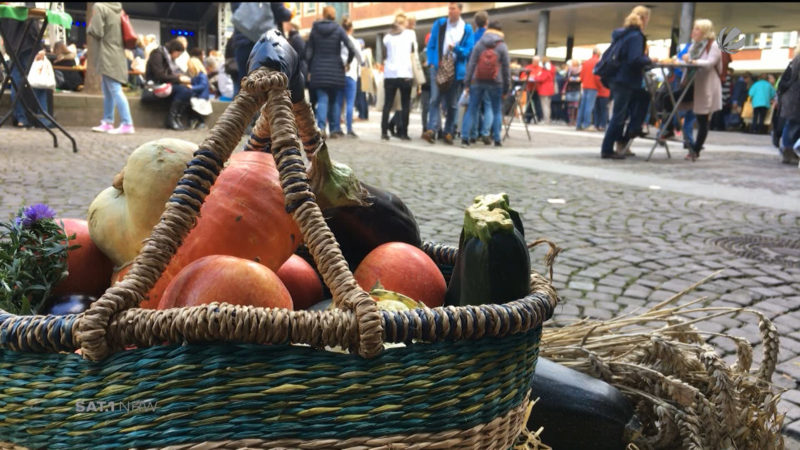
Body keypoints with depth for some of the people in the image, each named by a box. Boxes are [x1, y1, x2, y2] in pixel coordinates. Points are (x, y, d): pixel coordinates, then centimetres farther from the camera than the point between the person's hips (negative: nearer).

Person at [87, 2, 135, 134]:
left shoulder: (98, 7, -10)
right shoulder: (117, 9, 14)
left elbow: (96, 32, -14)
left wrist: (89, 29, 3)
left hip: (108, 56, -9)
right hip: (116, 55, 9)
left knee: (115, 90, -11)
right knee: (108, 91, 14)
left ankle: (127, 124, -14)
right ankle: (107, 122, 19)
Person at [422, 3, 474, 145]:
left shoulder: (467, 29, 3)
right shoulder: (439, 24, 6)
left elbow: (469, 50, 1)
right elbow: (431, 45, 7)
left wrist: (456, 49, -18)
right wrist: (432, 63, -4)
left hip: (457, 70, 1)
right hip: (438, 68, -1)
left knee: (452, 103, 6)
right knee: (435, 99, -13)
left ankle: (448, 132, 13)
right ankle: (431, 130, -19)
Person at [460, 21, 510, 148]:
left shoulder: (479, 44, 4)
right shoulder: (502, 47, 1)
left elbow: (471, 64, 1)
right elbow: (506, 68, 2)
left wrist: (467, 83, 3)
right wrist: (506, 89, 8)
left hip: (477, 82, 1)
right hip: (495, 83, -1)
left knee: (471, 109, 3)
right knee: (496, 111, 10)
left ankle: (464, 137, -5)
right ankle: (497, 139, 9)